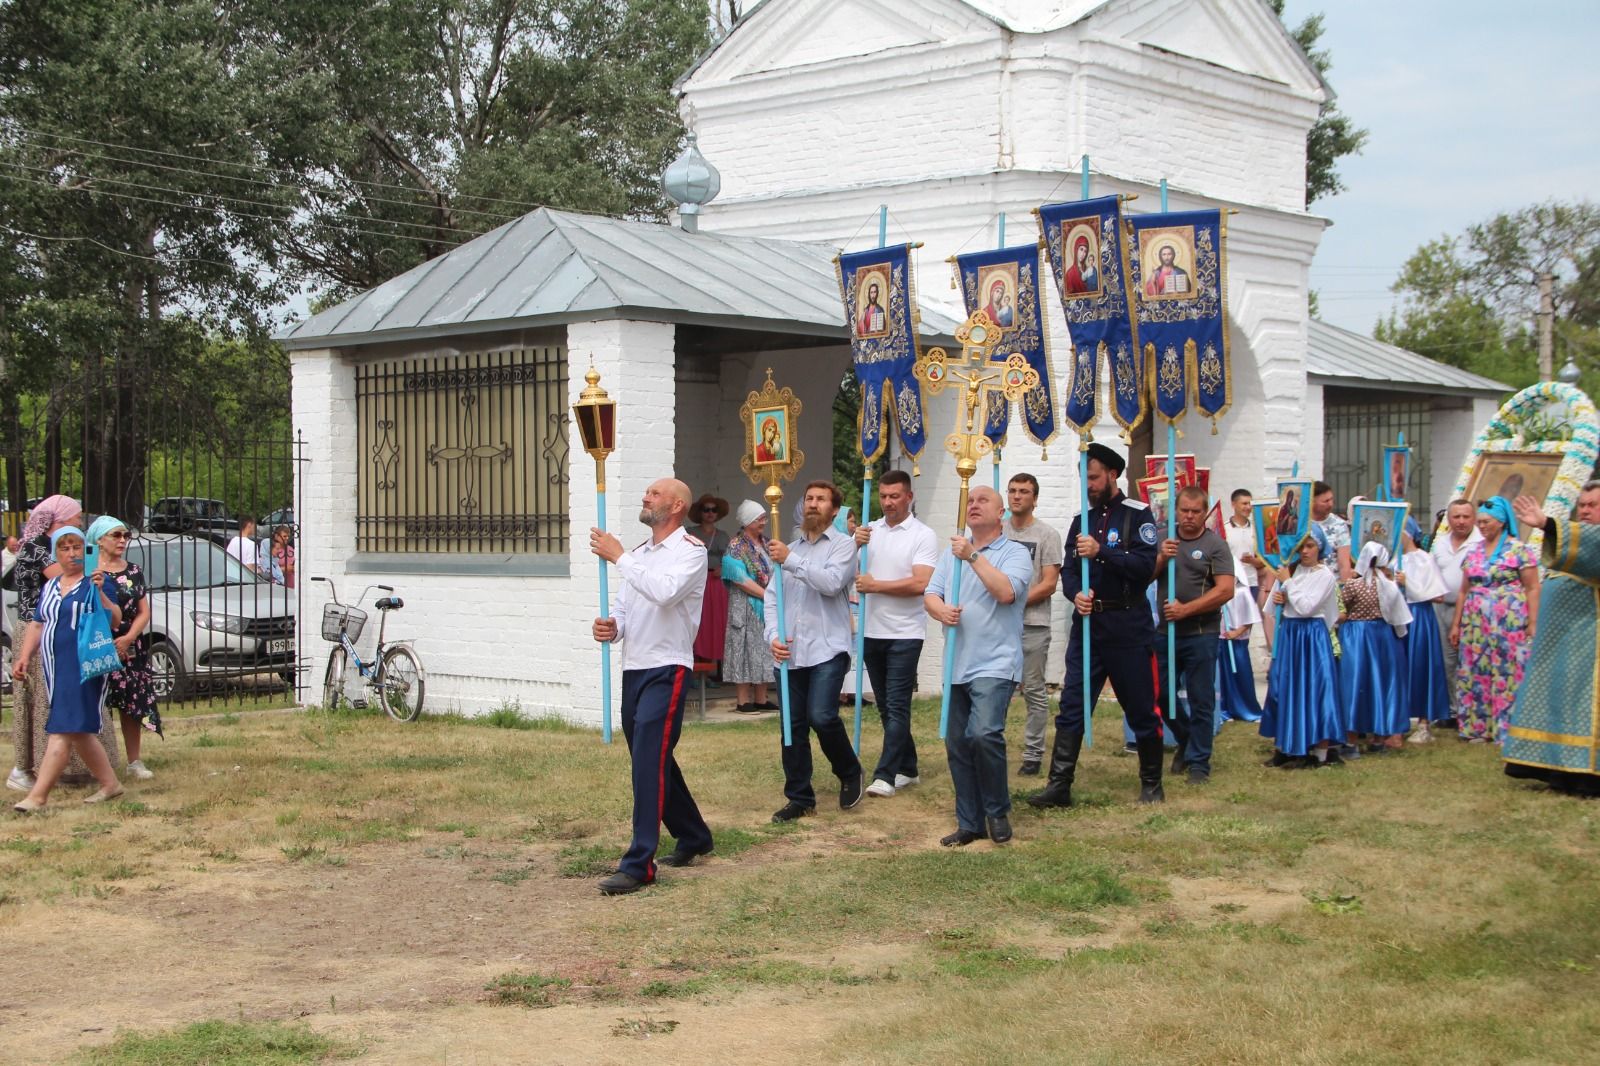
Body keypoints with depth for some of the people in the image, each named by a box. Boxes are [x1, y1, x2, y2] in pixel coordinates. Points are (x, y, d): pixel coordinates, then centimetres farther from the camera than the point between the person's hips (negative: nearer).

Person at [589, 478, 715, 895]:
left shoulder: (690, 551, -7)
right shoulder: (639, 554, 17)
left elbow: (665, 591, -25)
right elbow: (623, 605, 17)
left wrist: (619, 557, -21)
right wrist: (611, 627, -6)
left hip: (667, 671, -9)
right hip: (633, 669, 9)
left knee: (649, 762, -16)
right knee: (652, 760, 17)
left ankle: (639, 864, -18)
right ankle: (693, 836, 34)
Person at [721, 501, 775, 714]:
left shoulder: (765, 543, 13)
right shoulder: (736, 547, -9)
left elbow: (775, 573, 18)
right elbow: (741, 580, -16)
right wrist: (767, 595, -18)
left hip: (767, 608, 7)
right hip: (746, 607, -7)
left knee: (763, 651, 8)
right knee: (745, 649, -6)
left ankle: (761, 700, 13)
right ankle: (743, 702, -3)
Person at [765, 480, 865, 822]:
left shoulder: (843, 545, 2)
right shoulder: (790, 548, 18)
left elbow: (832, 582, -17)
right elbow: (771, 596, 13)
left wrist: (791, 561, -15)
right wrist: (773, 635, -3)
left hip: (827, 649, -5)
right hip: (790, 651, 5)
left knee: (822, 717, -18)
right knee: (793, 726, 5)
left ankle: (849, 772, 8)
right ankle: (800, 798, 15)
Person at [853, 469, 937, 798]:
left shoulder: (923, 536, -6)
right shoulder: (869, 530, 9)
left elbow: (920, 584, -17)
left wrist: (874, 585, -14)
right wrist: (854, 545, -9)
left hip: (904, 634, -6)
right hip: (872, 632, 6)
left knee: (897, 706, -7)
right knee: (885, 706, 12)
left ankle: (886, 775, -7)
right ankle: (907, 769, 22)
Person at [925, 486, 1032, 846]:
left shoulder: (1015, 553, -1)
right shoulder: (953, 553, 17)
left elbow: (1006, 591, -19)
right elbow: (930, 595, 9)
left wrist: (974, 556, -15)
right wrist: (941, 610, -13)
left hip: (995, 664, -6)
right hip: (957, 665, 6)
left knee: (984, 734, -23)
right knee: (957, 745, 6)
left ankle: (997, 811, -2)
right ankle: (970, 823, 17)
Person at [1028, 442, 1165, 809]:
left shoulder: (1137, 515, -5)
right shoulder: (1082, 521, 12)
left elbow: (1145, 566, -16)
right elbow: (1068, 571, 7)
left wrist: (1100, 551, -23)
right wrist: (1076, 593, -14)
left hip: (1129, 626, -5)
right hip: (1087, 624, 5)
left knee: (1142, 708, 5)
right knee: (1071, 707, 0)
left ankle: (1151, 784, 19)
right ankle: (1060, 785, 1)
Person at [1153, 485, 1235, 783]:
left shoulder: (1215, 545, -3)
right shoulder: (1163, 540, 9)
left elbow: (1225, 590, -12)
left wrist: (1185, 610, -17)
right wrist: (1161, 559, -15)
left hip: (1201, 634, -4)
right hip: (1165, 632, 4)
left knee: (1201, 700, 1)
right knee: (1160, 694, 9)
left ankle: (1199, 762, 10)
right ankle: (1185, 740, 33)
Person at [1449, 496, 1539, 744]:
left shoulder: (1519, 551, -2)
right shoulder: (1474, 553, 13)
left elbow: (1533, 589, -5)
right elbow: (1464, 591, 17)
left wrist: (1533, 624, -11)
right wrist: (1456, 623, 13)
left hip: (1509, 623, -5)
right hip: (1475, 623, 5)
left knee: (1508, 674, -5)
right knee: (1474, 674, 4)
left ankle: (1506, 729, -1)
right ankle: (1477, 727, 11)